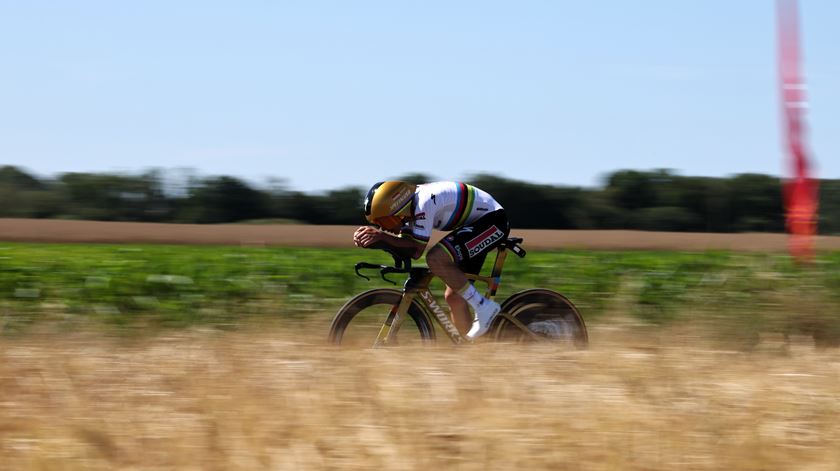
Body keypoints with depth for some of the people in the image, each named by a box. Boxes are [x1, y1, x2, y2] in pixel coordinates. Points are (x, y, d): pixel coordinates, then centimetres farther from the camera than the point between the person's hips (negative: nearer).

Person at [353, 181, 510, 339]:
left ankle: (483, 307, -15)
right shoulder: (411, 206, 1)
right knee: (454, 297, 6)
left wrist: (382, 236, -22)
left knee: (435, 259, -26)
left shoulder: (423, 203, -26)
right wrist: (374, 237, -12)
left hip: (492, 221, -10)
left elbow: (418, 248, -23)